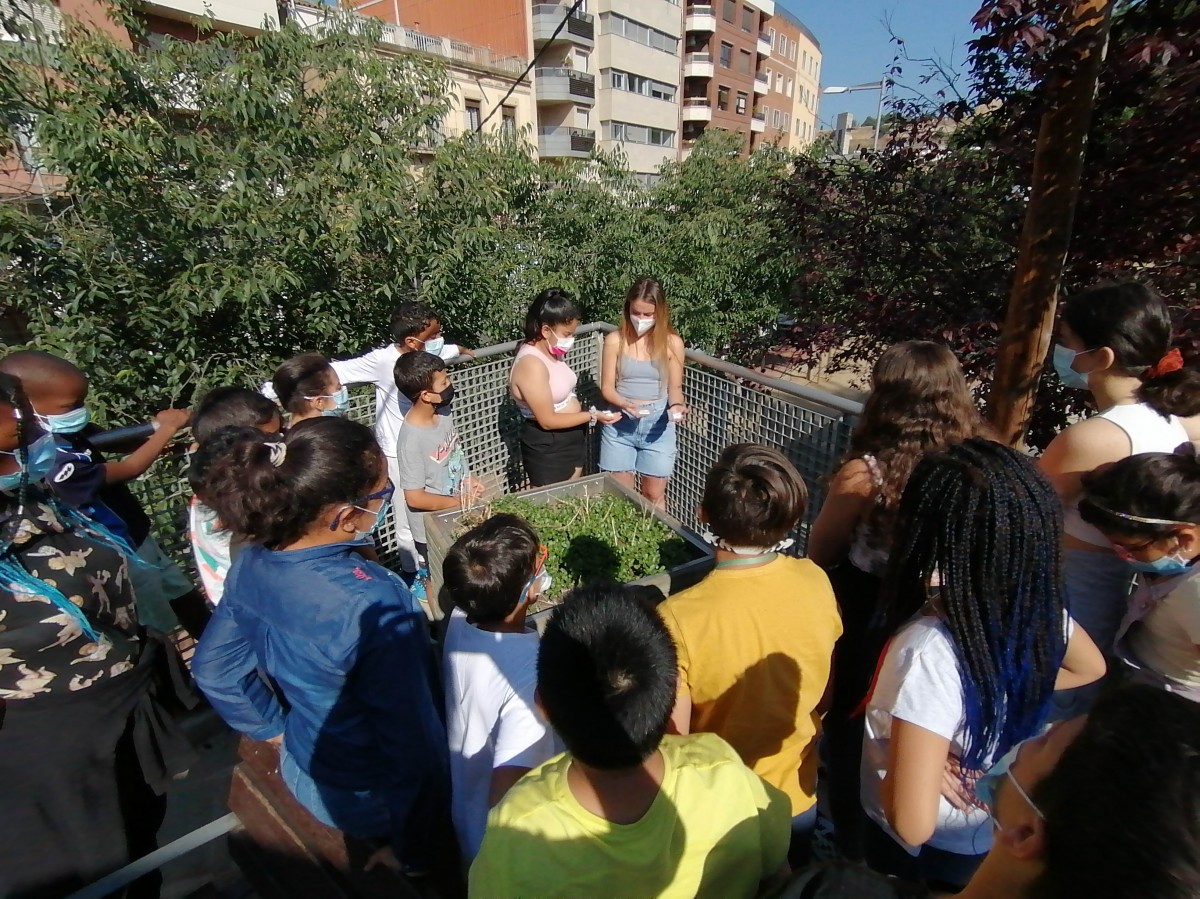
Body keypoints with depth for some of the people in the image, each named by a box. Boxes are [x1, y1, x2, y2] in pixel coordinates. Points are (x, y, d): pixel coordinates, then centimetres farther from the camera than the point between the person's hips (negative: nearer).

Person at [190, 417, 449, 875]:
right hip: (370, 799, -6)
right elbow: (411, 741, -28)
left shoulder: (252, 562, -16)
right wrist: (413, 853, -11)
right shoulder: (374, 605, -38)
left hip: (301, 770, 7)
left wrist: (276, 730, 12)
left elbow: (213, 669, 0)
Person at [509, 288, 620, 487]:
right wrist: (592, 416, -21)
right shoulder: (531, 364, -26)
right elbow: (547, 420, -24)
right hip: (547, 450, -9)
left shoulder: (552, 351, 2)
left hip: (571, 440, 9)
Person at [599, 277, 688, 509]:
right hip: (620, 422, 0)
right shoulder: (615, 340, -5)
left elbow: (675, 387, 2)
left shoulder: (672, 342, -3)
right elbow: (607, 387, -4)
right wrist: (624, 404, -23)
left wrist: (676, 406, -19)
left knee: (654, 495, 10)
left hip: (657, 423, 0)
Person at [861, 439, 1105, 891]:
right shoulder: (1039, 607, -19)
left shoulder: (929, 651, -40)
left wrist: (889, 754, -19)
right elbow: (1091, 667, 6)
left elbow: (913, 823, -36)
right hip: (998, 832, 5)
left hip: (927, 853, -5)